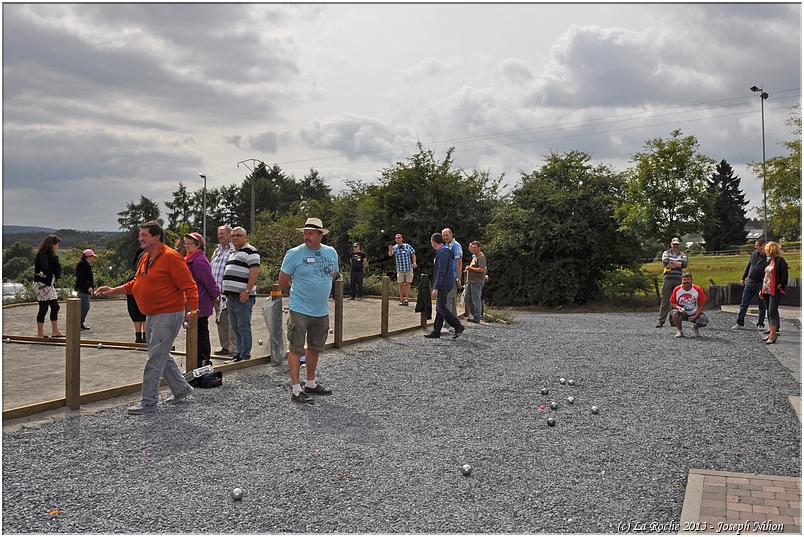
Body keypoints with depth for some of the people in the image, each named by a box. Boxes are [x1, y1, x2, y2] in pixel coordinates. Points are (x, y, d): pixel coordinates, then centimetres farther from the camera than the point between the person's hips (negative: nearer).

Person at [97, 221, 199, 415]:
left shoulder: (171, 257, -15)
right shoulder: (145, 258, 12)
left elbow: (189, 285, -18)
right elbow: (135, 283, 23)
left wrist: (193, 310, -26)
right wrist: (113, 290, 13)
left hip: (168, 315, -10)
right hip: (152, 316, 10)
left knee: (155, 359, -7)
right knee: (162, 356, 18)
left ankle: (149, 402, 0)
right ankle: (181, 389, 32)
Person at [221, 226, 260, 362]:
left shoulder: (250, 251, -7)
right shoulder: (233, 253, 22)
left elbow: (255, 272, -17)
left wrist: (247, 291, -23)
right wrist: (227, 292, 19)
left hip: (243, 296, -9)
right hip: (231, 296, 9)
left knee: (244, 328, -5)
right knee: (235, 328, 14)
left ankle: (245, 356, 0)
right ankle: (238, 353, 23)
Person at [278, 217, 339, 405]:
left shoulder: (331, 253, 5)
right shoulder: (294, 254, -9)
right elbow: (283, 281, -3)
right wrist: (297, 293, 9)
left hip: (322, 311, 6)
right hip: (299, 310, -5)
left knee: (315, 349, 16)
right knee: (296, 349, -4)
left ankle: (311, 384, 30)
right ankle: (296, 390, 0)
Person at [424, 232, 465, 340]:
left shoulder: (442, 252, -17)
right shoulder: (445, 251, 16)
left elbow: (441, 271, -22)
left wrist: (436, 287, -22)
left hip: (443, 285, -10)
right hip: (445, 285, 10)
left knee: (441, 308, -9)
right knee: (439, 307, 10)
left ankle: (458, 326, -7)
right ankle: (436, 332, 12)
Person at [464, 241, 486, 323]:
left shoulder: (481, 256, -12)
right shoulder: (474, 256, 20)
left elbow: (482, 269, -21)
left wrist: (471, 268, -14)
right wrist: (468, 268, 16)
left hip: (477, 281, -10)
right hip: (470, 280, 10)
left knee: (476, 299, -7)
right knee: (468, 298, 13)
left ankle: (477, 318, -2)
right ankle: (473, 315, 22)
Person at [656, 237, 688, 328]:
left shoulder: (682, 255, 15)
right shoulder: (666, 253, 11)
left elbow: (684, 264, -6)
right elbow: (665, 263, -9)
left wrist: (672, 262, -6)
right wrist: (678, 264, -4)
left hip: (678, 280, 2)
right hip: (667, 279, -2)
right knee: (665, 300, -4)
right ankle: (661, 320, -3)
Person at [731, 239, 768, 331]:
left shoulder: (768, 257, -12)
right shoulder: (753, 254, 7)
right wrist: (743, 278, 20)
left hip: (760, 284, -6)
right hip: (749, 282, 6)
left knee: (762, 306, 7)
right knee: (744, 304, 6)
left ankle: (760, 324, 17)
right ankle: (740, 323, 11)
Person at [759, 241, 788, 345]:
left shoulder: (780, 261, -11)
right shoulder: (770, 261, 15)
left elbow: (784, 277, -15)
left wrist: (780, 286, -16)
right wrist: (762, 290, 19)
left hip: (775, 291, -9)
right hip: (767, 291, 9)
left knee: (772, 312, -11)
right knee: (769, 312, 13)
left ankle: (773, 335, -9)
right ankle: (772, 332, 21)